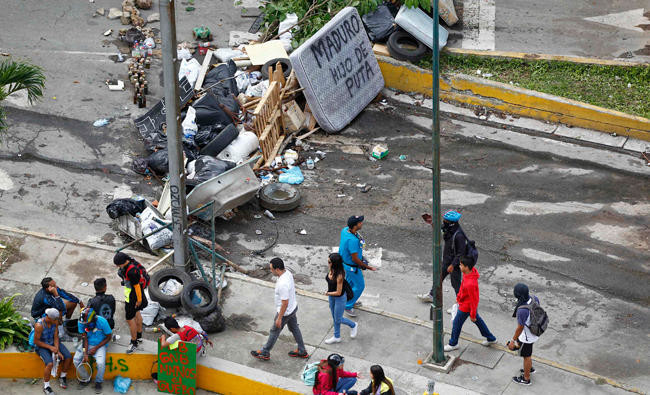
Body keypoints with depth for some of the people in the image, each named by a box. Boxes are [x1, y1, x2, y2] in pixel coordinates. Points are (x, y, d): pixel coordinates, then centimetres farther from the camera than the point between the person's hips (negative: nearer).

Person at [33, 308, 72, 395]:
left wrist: (58, 351, -15)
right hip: (41, 346, -6)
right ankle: (46, 386, -9)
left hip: (53, 343, 6)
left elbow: (56, 336, -4)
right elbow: (36, 341, -18)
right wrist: (50, 347, -21)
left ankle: (62, 377, 15)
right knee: (50, 364, -29)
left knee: (68, 357, -12)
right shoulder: (39, 325, -27)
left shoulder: (55, 322, -11)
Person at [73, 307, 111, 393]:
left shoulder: (102, 322, -24)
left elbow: (108, 337, -11)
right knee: (76, 360, -17)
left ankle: (98, 382, 0)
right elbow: (84, 338, -11)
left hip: (99, 344, -3)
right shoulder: (81, 322, -16)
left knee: (100, 363, -27)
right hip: (87, 343, 3)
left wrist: (95, 348, -15)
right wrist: (85, 354, -19)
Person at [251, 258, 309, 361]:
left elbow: (285, 303, -31)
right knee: (294, 328, 24)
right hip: (293, 307, 9)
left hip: (285, 312, -9)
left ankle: (264, 353, 30)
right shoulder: (287, 273, -9)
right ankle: (302, 351, 39)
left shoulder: (283, 284, -38)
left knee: (274, 332, 11)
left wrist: (279, 318, -21)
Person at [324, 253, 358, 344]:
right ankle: (337, 337, 40)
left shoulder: (339, 275, -35)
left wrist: (328, 293, -12)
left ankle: (354, 325, 38)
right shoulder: (331, 270, -14)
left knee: (338, 319, 12)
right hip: (332, 297, 7)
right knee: (334, 318, 22)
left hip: (340, 298, -7)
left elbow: (338, 292, -27)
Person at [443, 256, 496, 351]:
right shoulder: (470, 271, -13)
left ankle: (453, 344, 33)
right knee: (478, 320, 26)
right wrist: (459, 296, 20)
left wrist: (472, 315, -18)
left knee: (456, 324, 11)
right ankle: (491, 338, 42)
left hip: (466, 307, -9)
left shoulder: (470, 284, -40)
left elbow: (474, 300, -29)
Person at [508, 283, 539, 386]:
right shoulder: (534, 298, -17)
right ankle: (530, 368, 52)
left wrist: (513, 341, -11)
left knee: (526, 356, 15)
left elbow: (520, 328, -26)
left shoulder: (522, 311, -39)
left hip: (526, 336, -8)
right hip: (534, 330, 8)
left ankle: (526, 379, 39)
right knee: (519, 346, 32)